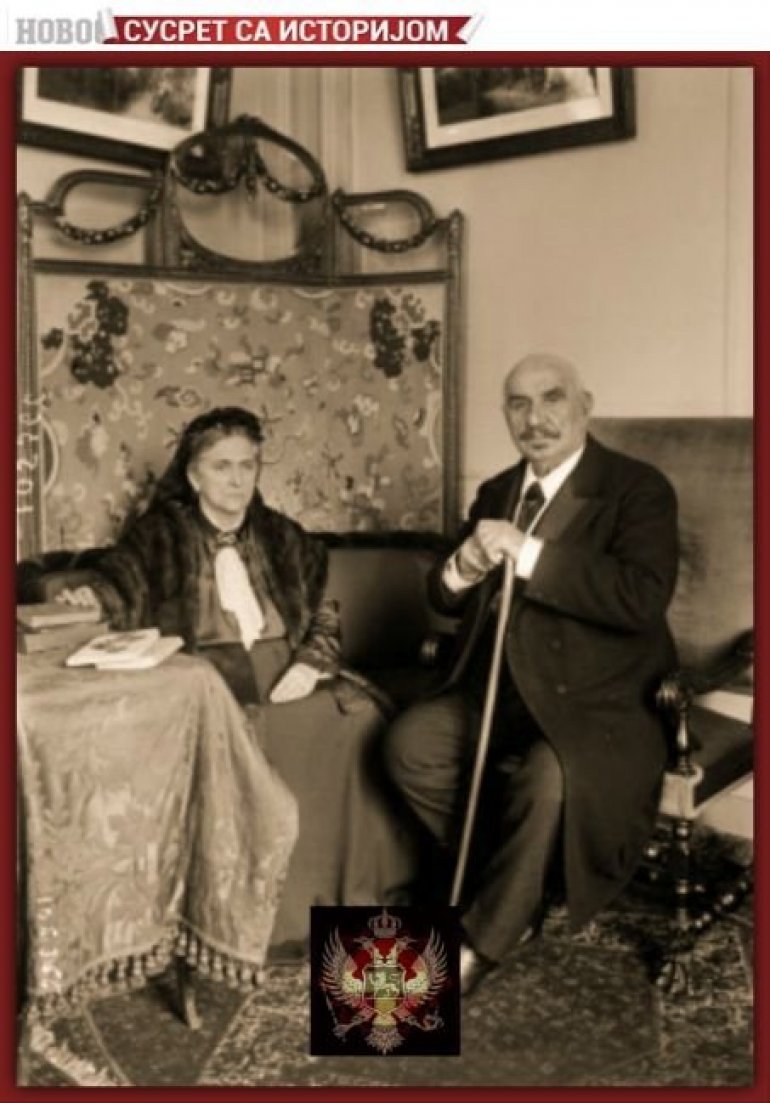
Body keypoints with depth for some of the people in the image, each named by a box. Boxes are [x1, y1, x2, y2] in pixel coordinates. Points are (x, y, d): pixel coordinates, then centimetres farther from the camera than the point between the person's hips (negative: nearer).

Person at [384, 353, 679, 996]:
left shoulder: (638, 489, -8)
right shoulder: (497, 493, 11)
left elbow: (645, 598, -25)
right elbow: (445, 600, 11)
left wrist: (528, 553, -27)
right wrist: (461, 569, -14)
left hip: (594, 702, -6)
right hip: (497, 691, 6)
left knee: (549, 776, -33)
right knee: (409, 743, -15)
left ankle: (483, 942, -7)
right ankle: (514, 888, 4)